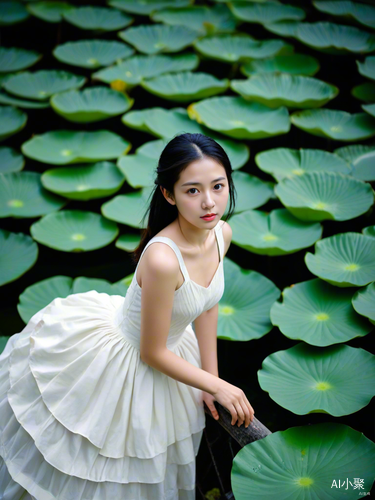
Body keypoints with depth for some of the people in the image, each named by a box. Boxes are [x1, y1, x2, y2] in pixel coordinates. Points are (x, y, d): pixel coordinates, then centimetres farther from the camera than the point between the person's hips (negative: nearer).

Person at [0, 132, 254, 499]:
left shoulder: (222, 233, -16)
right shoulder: (162, 259, -39)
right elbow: (152, 353, -27)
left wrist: (211, 375, 4)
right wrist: (217, 387, -16)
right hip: (119, 359, -7)